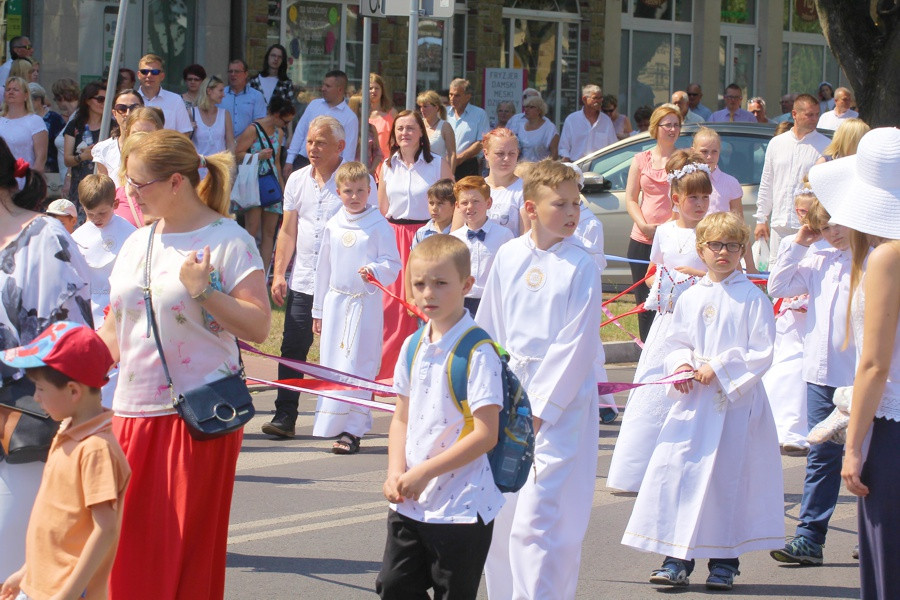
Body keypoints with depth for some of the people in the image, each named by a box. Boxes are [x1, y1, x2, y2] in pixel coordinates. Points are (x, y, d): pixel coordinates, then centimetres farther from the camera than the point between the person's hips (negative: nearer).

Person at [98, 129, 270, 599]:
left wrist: (204, 291, -21)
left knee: (186, 551, -2)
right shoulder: (136, 244, 14)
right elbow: (114, 332, 20)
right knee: (128, 551, 4)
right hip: (133, 414, 6)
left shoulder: (228, 241, -5)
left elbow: (258, 327, -12)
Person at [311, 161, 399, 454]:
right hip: (335, 301, 5)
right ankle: (334, 424, 13)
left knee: (357, 366, -7)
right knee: (332, 366, 4)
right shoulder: (333, 226, 10)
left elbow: (392, 264, -3)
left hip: (366, 302, -5)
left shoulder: (379, 225, -3)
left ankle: (352, 430, -5)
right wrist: (318, 310, 19)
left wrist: (375, 271, -26)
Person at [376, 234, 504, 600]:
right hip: (410, 504, 7)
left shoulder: (478, 353, -14)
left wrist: (424, 473, -17)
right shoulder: (413, 348, 7)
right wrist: (396, 473, -3)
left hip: (462, 507, -7)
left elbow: (485, 434, -18)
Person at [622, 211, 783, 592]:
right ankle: (677, 560, 4)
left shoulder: (753, 298, -3)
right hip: (693, 400, 4)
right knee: (676, 468, -3)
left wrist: (719, 368, -13)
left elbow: (762, 353, -6)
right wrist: (680, 365, -6)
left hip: (736, 400, -4)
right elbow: (676, 342, 16)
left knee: (729, 478, 0)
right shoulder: (690, 299, 10)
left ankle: (724, 562, 12)